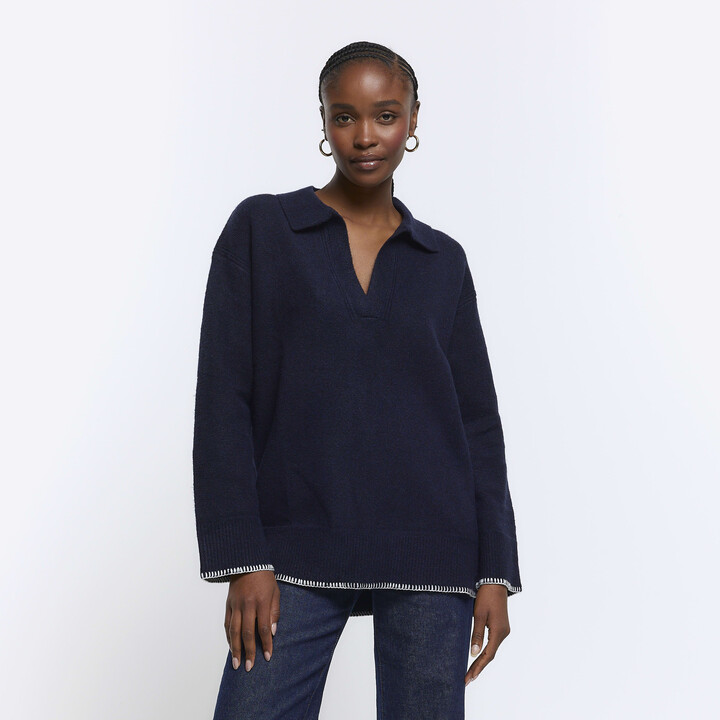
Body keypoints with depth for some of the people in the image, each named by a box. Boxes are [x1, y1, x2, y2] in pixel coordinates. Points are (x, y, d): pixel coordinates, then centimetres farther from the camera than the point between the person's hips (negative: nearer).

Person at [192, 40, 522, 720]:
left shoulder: (443, 261, 11)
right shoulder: (259, 228, 4)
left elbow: (477, 421, 10)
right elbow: (223, 399, -2)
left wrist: (495, 569, 3)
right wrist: (241, 560, -9)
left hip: (428, 556, 2)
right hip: (298, 552, -2)